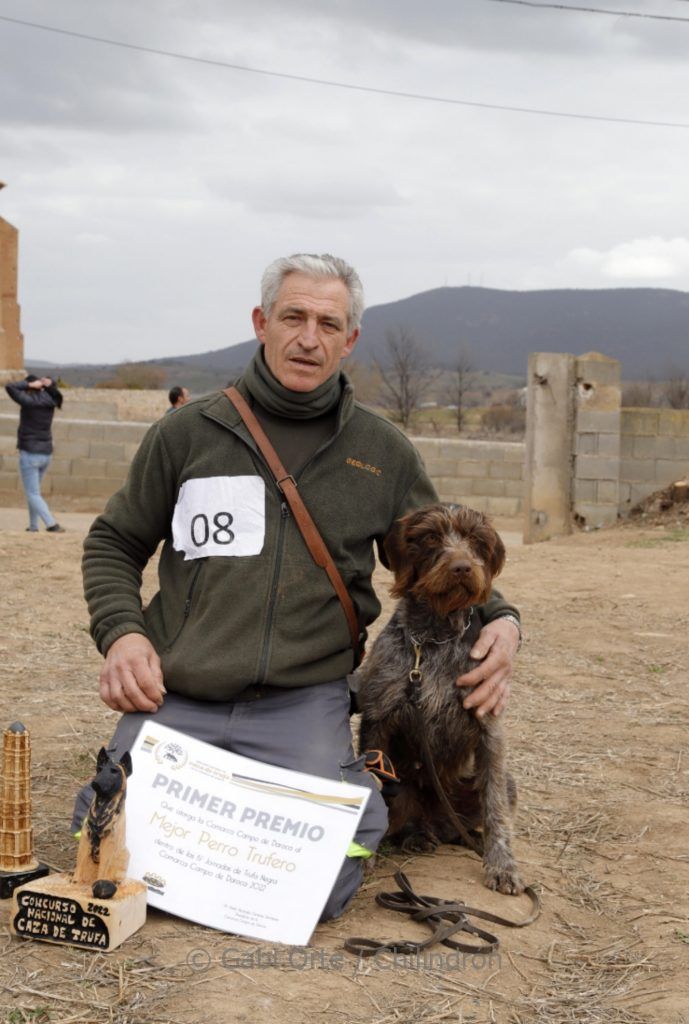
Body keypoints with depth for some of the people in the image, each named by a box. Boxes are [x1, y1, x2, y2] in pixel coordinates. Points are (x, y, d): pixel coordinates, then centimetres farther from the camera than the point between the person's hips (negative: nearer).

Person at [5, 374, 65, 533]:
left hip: (30, 454, -7)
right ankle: (33, 525, 22)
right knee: (33, 491, 21)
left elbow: (9, 387, -18)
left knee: (33, 494, -5)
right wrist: (48, 383, 2)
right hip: (46, 453, 7)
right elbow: (53, 389, 24)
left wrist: (29, 384, -12)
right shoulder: (49, 400, 4)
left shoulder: (29, 401, -14)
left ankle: (52, 524, -21)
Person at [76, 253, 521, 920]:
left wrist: (499, 620, 0)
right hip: (176, 696, 1)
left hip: (303, 703, 0)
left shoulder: (383, 452, 10)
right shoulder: (189, 433, 7)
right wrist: (122, 632, -2)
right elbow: (113, 544, 17)